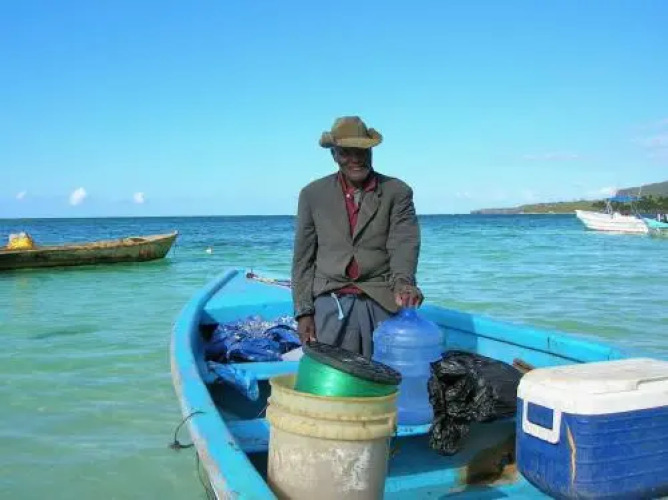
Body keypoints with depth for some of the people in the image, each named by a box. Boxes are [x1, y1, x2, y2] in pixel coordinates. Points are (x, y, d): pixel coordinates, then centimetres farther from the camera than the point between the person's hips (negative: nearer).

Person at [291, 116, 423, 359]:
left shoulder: (397, 192, 5)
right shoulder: (313, 194, 9)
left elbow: (404, 243, -8)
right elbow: (303, 258, 9)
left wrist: (402, 281, -28)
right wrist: (303, 311, 1)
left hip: (383, 304, 0)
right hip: (330, 304, 1)